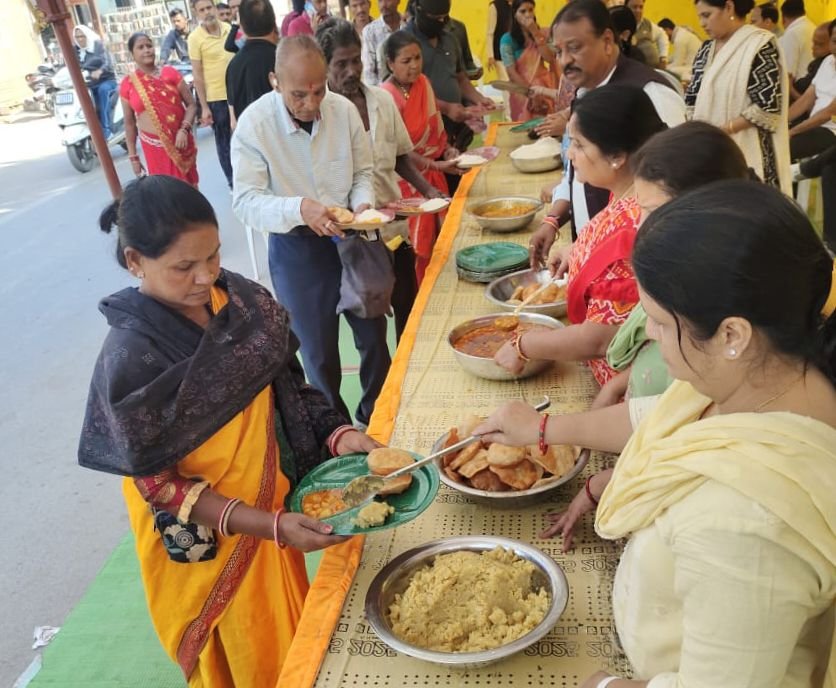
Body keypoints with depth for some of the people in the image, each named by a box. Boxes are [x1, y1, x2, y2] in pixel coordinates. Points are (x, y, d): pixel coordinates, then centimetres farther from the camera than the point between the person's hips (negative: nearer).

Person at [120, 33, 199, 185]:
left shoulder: (170, 73, -1)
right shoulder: (128, 84, 0)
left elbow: (191, 105, -1)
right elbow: (129, 123, 5)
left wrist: (184, 130, -17)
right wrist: (133, 157, 3)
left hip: (179, 141, 0)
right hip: (154, 147, 0)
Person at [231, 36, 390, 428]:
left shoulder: (344, 110, -8)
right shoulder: (254, 123, -17)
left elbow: (363, 171, 4)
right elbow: (245, 201, -20)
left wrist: (363, 204, -18)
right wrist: (299, 208, -37)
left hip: (350, 238, 3)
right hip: (296, 250, -3)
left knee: (373, 335, 16)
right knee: (320, 351, 11)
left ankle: (376, 416, 41)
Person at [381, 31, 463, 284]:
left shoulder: (423, 83, 4)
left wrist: (447, 149, -3)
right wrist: (436, 165, -23)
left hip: (433, 176, 7)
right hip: (407, 177, -6)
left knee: (440, 238, 11)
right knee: (420, 248, 1)